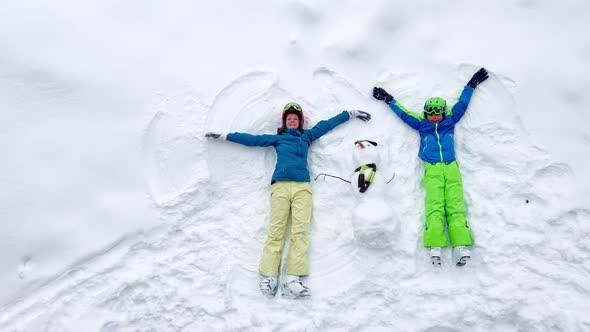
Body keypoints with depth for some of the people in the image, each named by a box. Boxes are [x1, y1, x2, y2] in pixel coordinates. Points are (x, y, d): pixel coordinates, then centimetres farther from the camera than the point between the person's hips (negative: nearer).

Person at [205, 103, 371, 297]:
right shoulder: (277, 138, 25)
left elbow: (327, 124, 33)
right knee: (276, 230, -13)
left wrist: (351, 114, 39)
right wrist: (225, 136, 25)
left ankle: (293, 279, -23)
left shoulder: (307, 136, 27)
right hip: (280, 186, 0)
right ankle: (268, 276, -18)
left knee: (300, 231, -16)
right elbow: (252, 139, 25)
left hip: (302, 187, 1)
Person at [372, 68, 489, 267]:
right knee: (434, 206, -17)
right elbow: (403, 113, 27)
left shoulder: (450, 121, 23)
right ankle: (435, 247, -29)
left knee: (455, 205, -13)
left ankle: (461, 246, -25)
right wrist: (388, 99, 33)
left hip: (451, 168, 1)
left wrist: (472, 85, 40)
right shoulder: (421, 125, 20)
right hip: (432, 169, -1)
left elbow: (462, 104, 31)